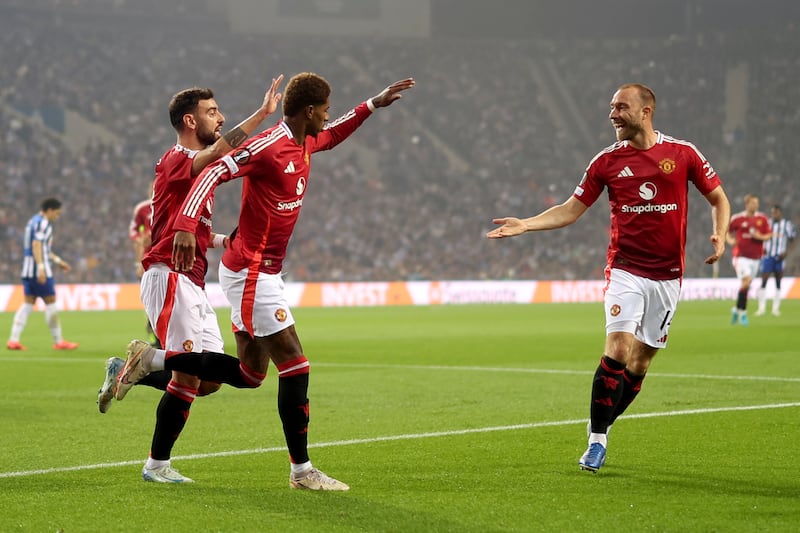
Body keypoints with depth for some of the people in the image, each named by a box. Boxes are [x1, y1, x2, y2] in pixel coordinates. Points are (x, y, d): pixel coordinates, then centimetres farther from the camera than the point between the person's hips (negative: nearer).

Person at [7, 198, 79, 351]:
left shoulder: (33, 221, 21)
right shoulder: (43, 223, -11)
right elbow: (36, 245, -23)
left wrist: (58, 261, 37)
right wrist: (41, 267, -30)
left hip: (28, 270, 9)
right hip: (40, 271, -9)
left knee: (28, 304, 7)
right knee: (50, 303, -1)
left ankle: (14, 340, -1)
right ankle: (58, 341, 5)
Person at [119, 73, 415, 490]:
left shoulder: (304, 143, 11)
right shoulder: (269, 147, -18)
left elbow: (331, 136, 34)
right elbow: (212, 174, -25)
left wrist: (374, 104, 29)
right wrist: (186, 225, -36)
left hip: (262, 273, 10)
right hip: (250, 272, -10)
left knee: (250, 373, 11)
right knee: (294, 365, -10)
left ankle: (151, 360, 20)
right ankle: (301, 471, -4)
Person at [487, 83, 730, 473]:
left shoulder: (682, 153, 0)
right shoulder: (607, 161, 2)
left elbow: (718, 198, 10)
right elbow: (571, 210, 7)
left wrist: (719, 236, -8)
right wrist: (525, 225, -4)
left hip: (667, 275, 1)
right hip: (625, 269, -1)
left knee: (642, 358, 4)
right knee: (618, 347, -17)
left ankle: (601, 432, 18)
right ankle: (596, 441, -13)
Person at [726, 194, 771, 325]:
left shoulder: (763, 219, 3)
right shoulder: (737, 218, -4)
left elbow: (768, 235, 4)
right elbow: (726, 230, 10)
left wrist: (760, 236, -15)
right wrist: (730, 240, -8)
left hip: (755, 257, 4)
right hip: (741, 255, -4)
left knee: (746, 285, 10)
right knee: (746, 280, -20)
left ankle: (736, 309, 30)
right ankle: (743, 313, -10)